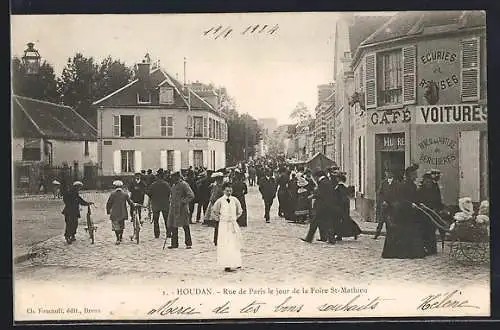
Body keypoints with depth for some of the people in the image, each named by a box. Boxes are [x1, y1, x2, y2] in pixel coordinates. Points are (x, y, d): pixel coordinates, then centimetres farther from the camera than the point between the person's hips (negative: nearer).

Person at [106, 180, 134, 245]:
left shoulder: (112, 194, -6)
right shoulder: (125, 194, 0)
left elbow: (108, 204, -2)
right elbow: (130, 202, 0)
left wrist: (108, 211, 10)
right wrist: (134, 205, 18)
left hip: (114, 213, -3)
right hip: (123, 213, 3)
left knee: (116, 226, 1)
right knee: (122, 225, 20)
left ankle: (118, 239, -8)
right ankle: (121, 237, 30)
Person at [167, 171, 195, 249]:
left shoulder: (184, 184, -9)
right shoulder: (174, 186, 16)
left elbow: (191, 195, -14)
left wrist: (183, 202, -17)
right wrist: (171, 200, 13)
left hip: (182, 208, -8)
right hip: (173, 208, 8)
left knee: (185, 226, -2)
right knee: (173, 226, 7)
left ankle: (188, 243, 6)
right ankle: (174, 243, 16)